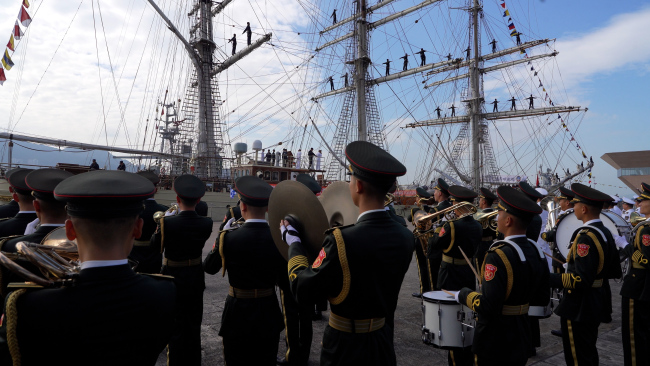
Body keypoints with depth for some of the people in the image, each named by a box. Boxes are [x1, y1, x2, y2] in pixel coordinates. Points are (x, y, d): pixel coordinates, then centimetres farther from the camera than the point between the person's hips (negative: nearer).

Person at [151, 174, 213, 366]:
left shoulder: (167, 222, -22)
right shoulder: (206, 224, -14)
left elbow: (155, 244, -5)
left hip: (174, 279, -3)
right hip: (196, 278, 3)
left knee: (176, 326, 12)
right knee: (194, 325, 18)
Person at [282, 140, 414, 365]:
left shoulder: (342, 240, -29)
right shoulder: (405, 237, -9)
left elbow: (303, 291, -20)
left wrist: (294, 242, -7)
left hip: (345, 348, -5)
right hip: (384, 345, 6)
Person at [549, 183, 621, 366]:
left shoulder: (585, 237, -24)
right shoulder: (605, 232, 5)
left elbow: (581, 280, -29)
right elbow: (615, 271, 11)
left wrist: (548, 278, -24)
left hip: (579, 308, -9)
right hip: (597, 302, 10)